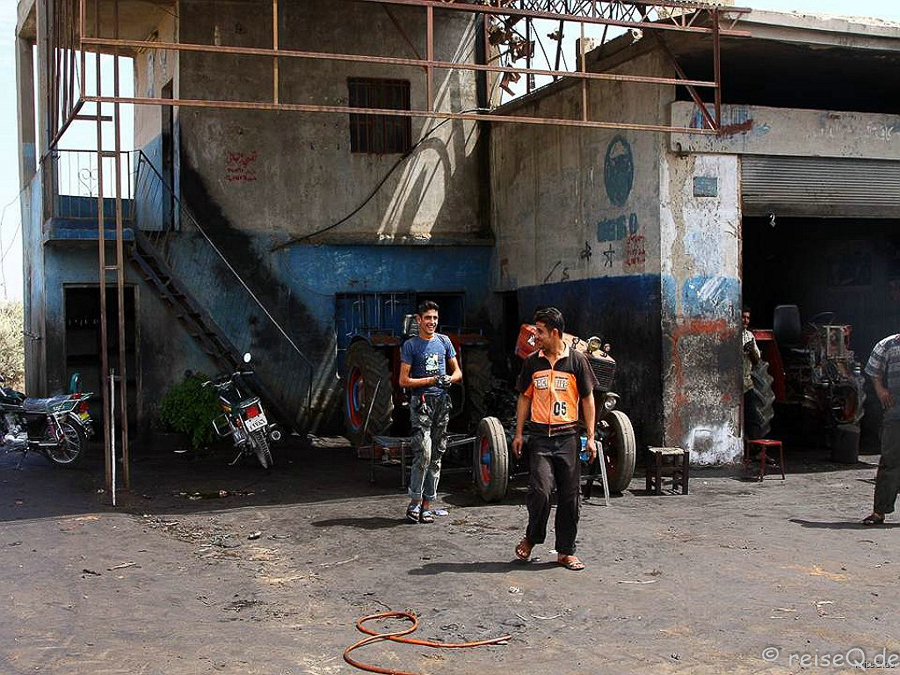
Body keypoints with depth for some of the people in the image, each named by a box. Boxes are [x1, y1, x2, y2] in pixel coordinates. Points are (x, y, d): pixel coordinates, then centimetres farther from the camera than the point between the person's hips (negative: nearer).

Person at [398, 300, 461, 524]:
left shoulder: (444, 341, 13)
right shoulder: (410, 345, 0)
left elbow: (458, 372, 17)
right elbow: (403, 381, -3)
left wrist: (449, 379, -6)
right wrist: (432, 380, -11)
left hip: (442, 402, 5)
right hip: (421, 402, -5)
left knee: (436, 455, 4)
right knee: (423, 452, -16)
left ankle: (426, 505, 10)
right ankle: (414, 502, -5)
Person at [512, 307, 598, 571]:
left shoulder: (576, 360, 0)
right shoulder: (532, 362, 7)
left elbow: (587, 399, 4)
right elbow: (524, 398, 14)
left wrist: (591, 437, -1)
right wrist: (519, 434, 8)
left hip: (568, 437, 0)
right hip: (540, 437, 0)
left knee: (569, 496, 4)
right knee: (540, 489, -14)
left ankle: (566, 551, 14)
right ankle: (531, 538, 10)